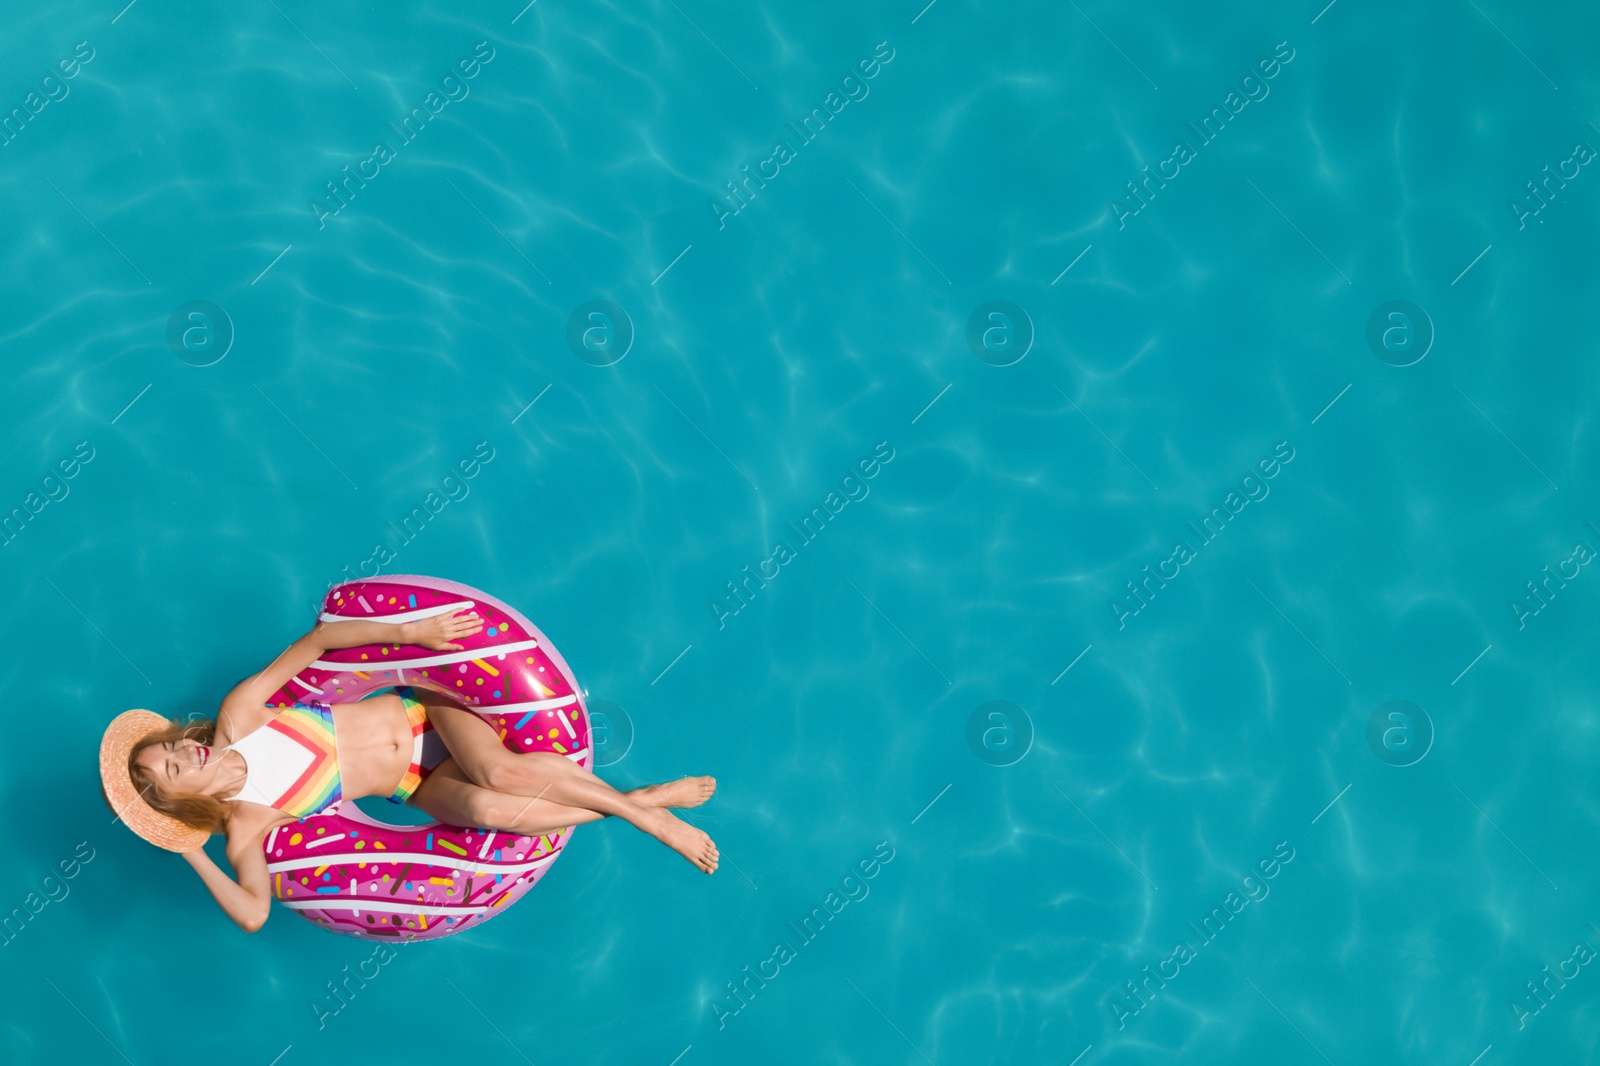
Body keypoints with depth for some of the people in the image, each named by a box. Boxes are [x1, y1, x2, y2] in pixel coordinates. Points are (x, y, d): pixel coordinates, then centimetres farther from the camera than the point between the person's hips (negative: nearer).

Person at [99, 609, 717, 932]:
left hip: (421, 709, 1)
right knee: (483, 807, -32)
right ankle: (642, 812, -19)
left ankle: (634, 800, -12)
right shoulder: (244, 827, -7)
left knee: (499, 773, -31)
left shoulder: (237, 717, -6)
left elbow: (313, 642, -10)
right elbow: (254, 914, -16)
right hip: (421, 787, -1)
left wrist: (410, 631, -20)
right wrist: (195, 859, -19)